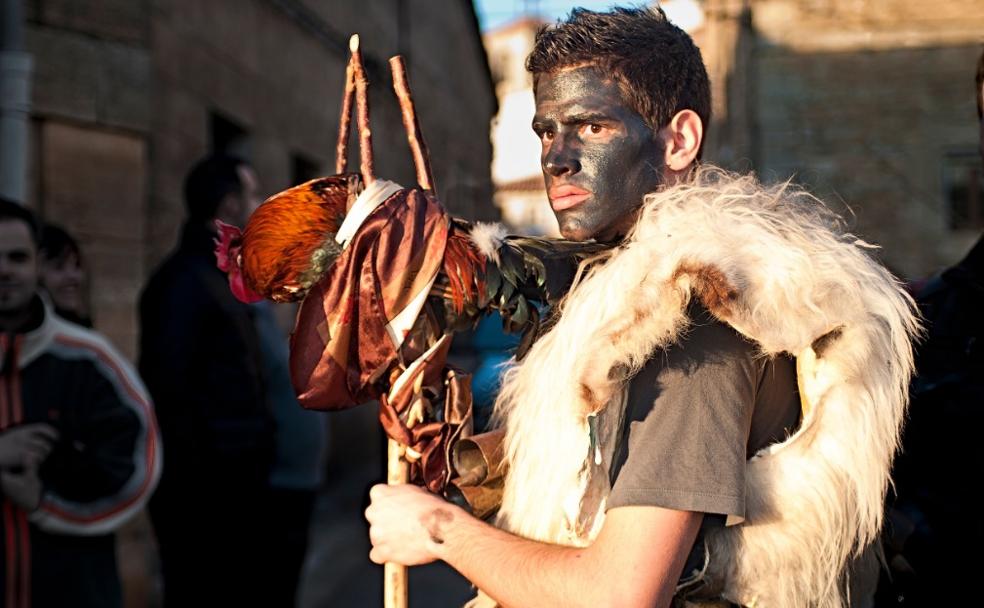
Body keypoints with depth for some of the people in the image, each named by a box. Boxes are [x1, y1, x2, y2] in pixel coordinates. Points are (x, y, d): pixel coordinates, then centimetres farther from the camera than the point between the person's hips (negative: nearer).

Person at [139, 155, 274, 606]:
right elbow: (167, 383, -21)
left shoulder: (219, 275, 15)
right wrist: (193, 470, -19)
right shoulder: (185, 278, -15)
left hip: (229, 476, 10)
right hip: (202, 483, -10)